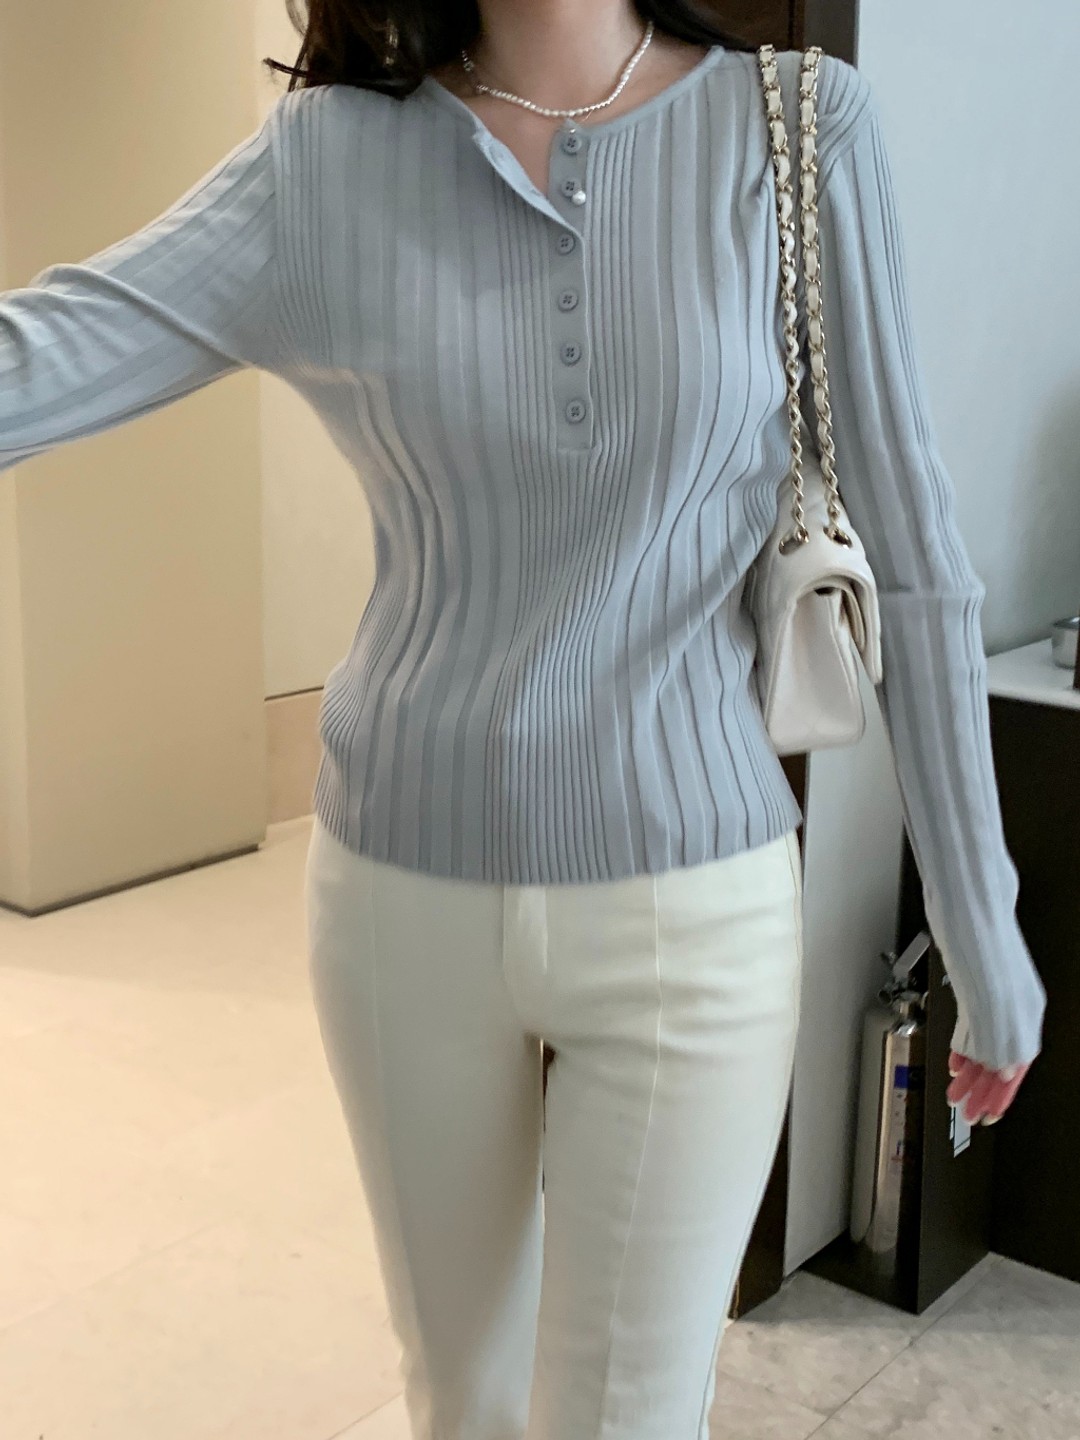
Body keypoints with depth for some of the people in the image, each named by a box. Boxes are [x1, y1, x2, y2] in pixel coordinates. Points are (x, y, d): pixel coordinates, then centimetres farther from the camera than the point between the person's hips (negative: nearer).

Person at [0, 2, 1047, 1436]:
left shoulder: (799, 131, -6)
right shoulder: (330, 153, -2)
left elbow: (913, 564, -5)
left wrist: (984, 934, -1)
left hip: (690, 909, -1)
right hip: (404, 895, 2)